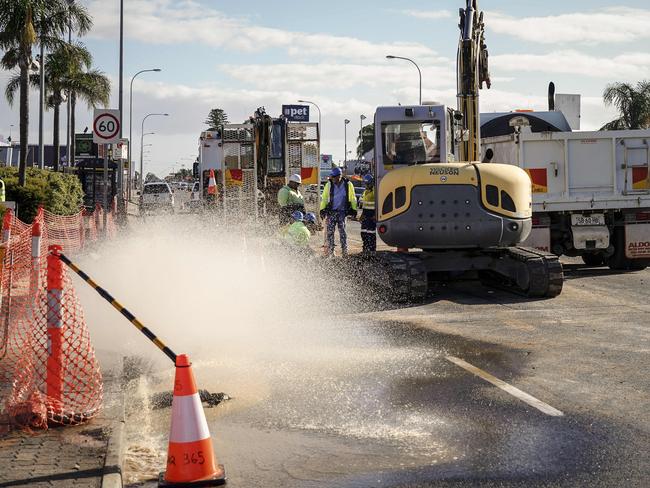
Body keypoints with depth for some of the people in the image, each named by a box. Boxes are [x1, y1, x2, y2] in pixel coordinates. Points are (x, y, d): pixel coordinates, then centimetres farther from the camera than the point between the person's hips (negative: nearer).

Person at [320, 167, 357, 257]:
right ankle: (330, 252, 4)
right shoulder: (329, 185, 2)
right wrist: (322, 210, 3)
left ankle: (344, 252, 4)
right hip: (331, 212, 1)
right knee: (330, 232, -2)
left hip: (342, 212, -1)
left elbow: (353, 199, 11)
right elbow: (324, 198, 9)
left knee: (342, 232, -1)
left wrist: (354, 210, 9)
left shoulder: (348, 185, 1)